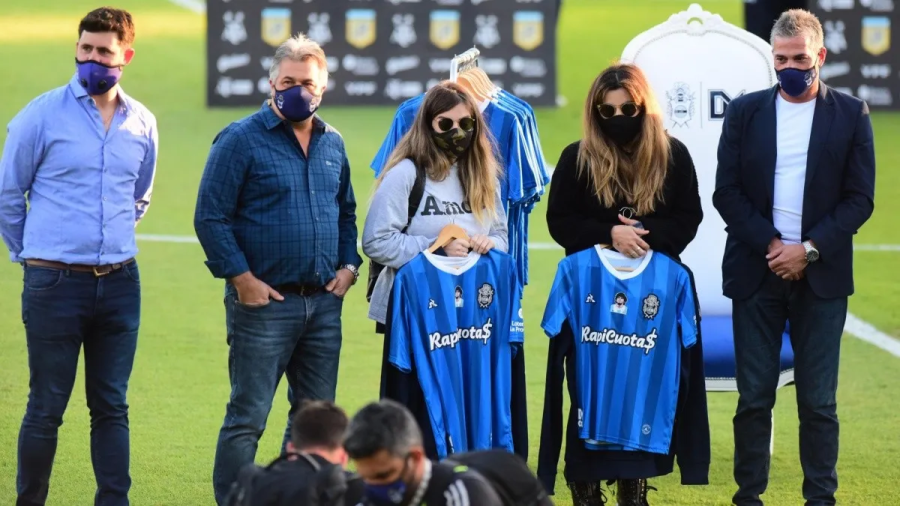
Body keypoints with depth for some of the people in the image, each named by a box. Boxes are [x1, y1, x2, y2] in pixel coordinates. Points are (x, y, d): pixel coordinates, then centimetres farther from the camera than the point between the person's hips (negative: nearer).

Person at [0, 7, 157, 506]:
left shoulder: (142, 124, 7)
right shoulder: (43, 114, -5)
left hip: (119, 283, 4)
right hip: (54, 283, -4)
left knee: (111, 408, 6)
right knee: (46, 408, 1)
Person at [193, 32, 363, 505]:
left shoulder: (333, 144, 12)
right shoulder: (241, 140, -7)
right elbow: (210, 216, -10)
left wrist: (348, 265, 9)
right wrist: (241, 278, -14)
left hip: (323, 303, 6)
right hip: (264, 302, -6)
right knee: (246, 418, -4)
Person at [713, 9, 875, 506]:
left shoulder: (851, 114, 3)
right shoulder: (745, 111, 5)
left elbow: (859, 199, -1)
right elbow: (727, 192, 2)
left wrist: (809, 250, -12)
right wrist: (771, 245, -11)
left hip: (820, 274, -1)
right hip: (756, 272, 1)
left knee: (818, 401, 0)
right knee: (754, 397, 2)